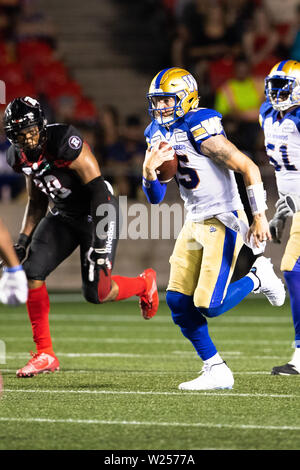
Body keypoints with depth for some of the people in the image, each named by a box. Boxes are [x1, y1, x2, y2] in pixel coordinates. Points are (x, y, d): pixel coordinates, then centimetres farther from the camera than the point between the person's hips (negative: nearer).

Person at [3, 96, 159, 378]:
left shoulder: (64, 143, -28)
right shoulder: (21, 158, -4)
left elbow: (98, 190, -26)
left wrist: (100, 241, -29)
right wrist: (22, 241, 4)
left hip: (97, 212, -7)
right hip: (63, 215, 7)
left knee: (96, 293, -8)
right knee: (32, 272, -12)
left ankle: (144, 284, 27)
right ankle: (45, 355, -3)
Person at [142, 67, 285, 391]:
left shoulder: (201, 130, -19)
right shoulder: (158, 135, 7)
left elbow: (249, 169, -17)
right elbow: (155, 197, 9)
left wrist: (259, 217, -16)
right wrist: (149, 170, -12)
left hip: (224, 221, -8)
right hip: (195, 223, 8)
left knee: (209, 305, -14)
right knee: (177, 302, -1)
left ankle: (258, 277, 15)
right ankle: (216, 372, 8)